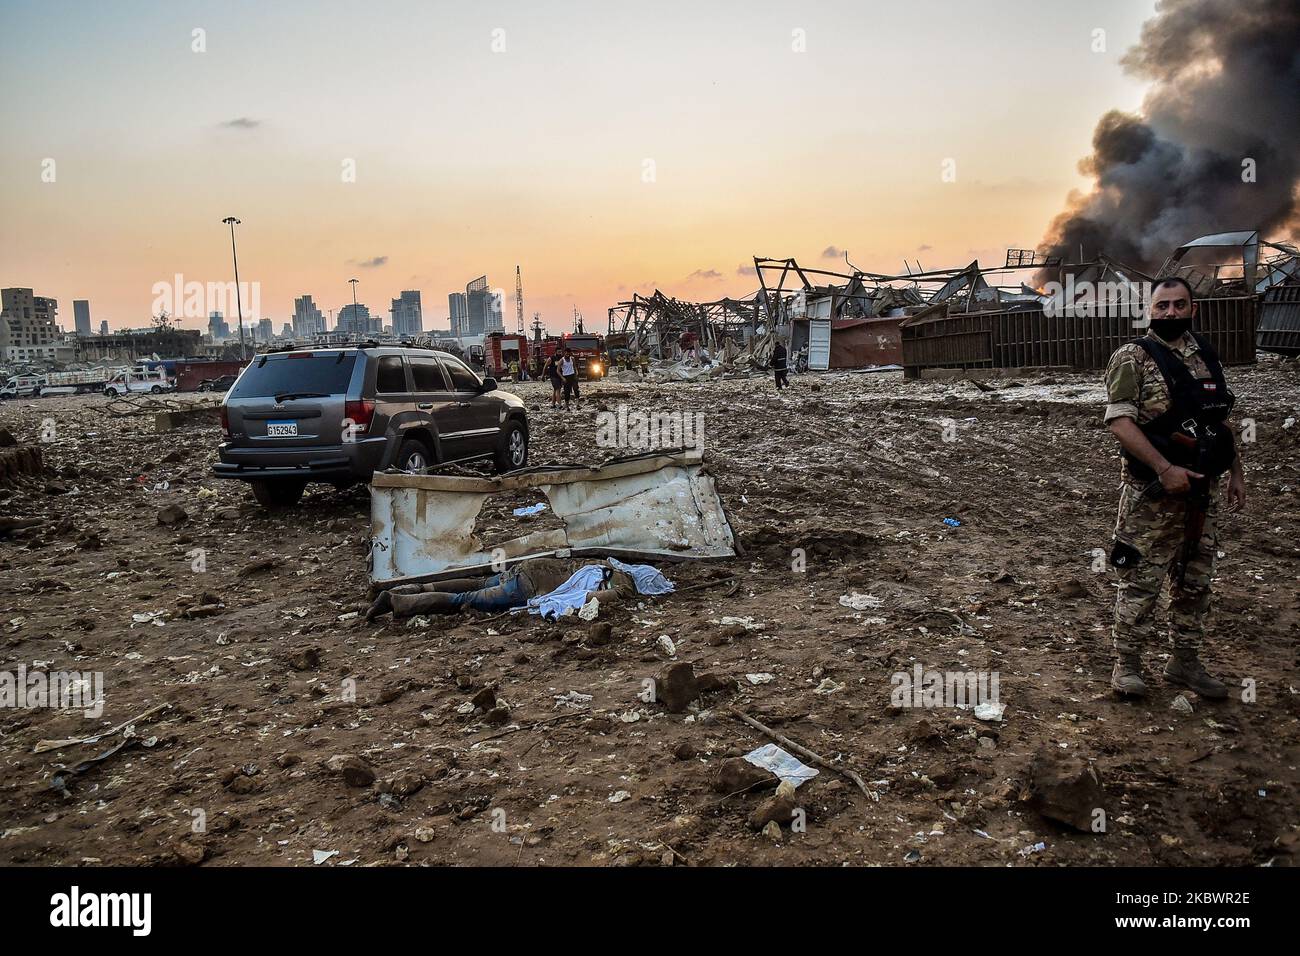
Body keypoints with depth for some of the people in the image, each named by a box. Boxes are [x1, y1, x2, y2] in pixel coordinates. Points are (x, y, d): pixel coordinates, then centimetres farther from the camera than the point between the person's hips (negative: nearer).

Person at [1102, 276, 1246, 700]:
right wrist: (1165, 469, -22)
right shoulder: (1132, 358, -9)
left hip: (1203, 490, 7)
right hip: (1153, 491, -6)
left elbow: (1222, 420, 18)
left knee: (1195, 580, 13)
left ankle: (1185, 661, 26)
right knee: (1142, 581, -1)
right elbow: (1120, 422, -17)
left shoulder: (1206, 355, 11)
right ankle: (1127, 664, 10)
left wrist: (1236, 473, 14)